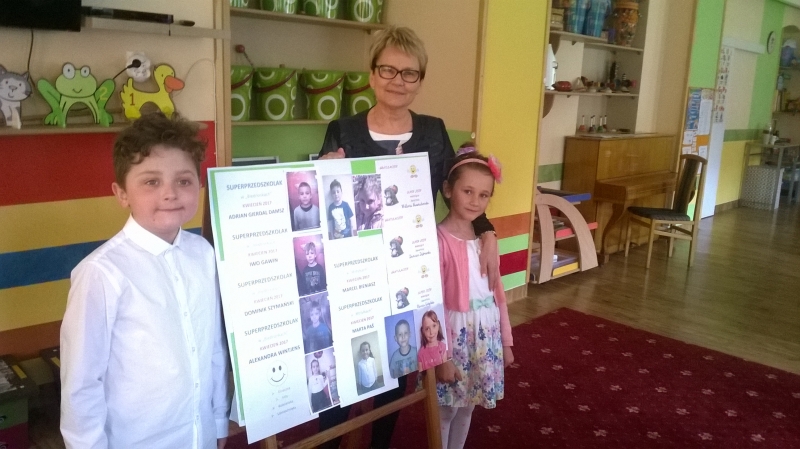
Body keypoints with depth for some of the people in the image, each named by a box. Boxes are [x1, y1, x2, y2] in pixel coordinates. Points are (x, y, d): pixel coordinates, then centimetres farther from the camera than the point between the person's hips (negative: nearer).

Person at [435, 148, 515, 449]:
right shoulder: (438, 240, -17)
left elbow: (497, 292, 10)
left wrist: (506, 340, 12)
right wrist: (443, 355, -16)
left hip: (486, 333, 6)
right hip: (455, 334, -6)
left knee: (467, 406, 20)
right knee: (445, 411, 9)